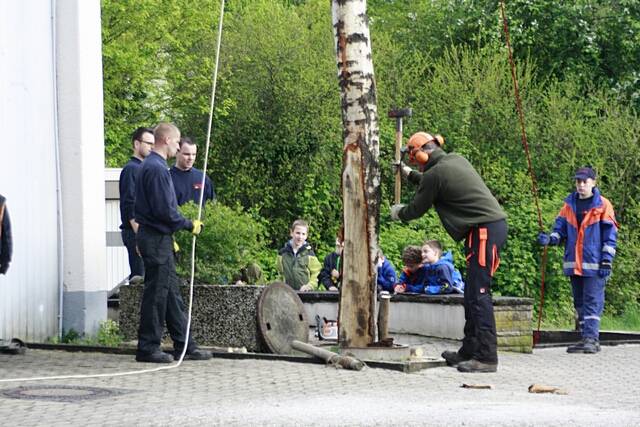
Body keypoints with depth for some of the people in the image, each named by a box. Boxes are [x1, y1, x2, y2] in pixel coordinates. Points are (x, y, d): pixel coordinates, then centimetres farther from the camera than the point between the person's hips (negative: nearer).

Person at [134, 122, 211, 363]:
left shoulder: (151, 165, 16)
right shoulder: (157, 169, -17)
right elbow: (164, 210, -22)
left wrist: (171, 236, 20)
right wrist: (189, 225, -10)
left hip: (158, 238, 10)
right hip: (156, 239, -10)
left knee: (171, 294, 12)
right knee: (156, 294, -4)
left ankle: (184, 346, 16)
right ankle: (148, 348, 2)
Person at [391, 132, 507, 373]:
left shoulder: (435, 174, -9)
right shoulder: (456, 160, 17)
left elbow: (417, 209, 4)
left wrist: (398, 213, 25)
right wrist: (409, 174, 51)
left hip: (484, 230, -10)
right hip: (496, 224, 10)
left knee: (478, 294, -12)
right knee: (472, 293, 13)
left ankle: (487, 357, -16)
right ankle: (469, 351, 17)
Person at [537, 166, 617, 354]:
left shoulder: (603, 205, -1)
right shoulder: (569, 205, 13)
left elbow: (610, 235, -3)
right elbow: (560, 229, 12)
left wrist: (607, 261, -9)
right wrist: (550, 239, -11)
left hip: (594, 264, -6)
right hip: (573, 264, 6)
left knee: (592, 301, -11)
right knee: (580, 301, 9)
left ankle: (591, 338, -15)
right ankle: (587, 339, 15)